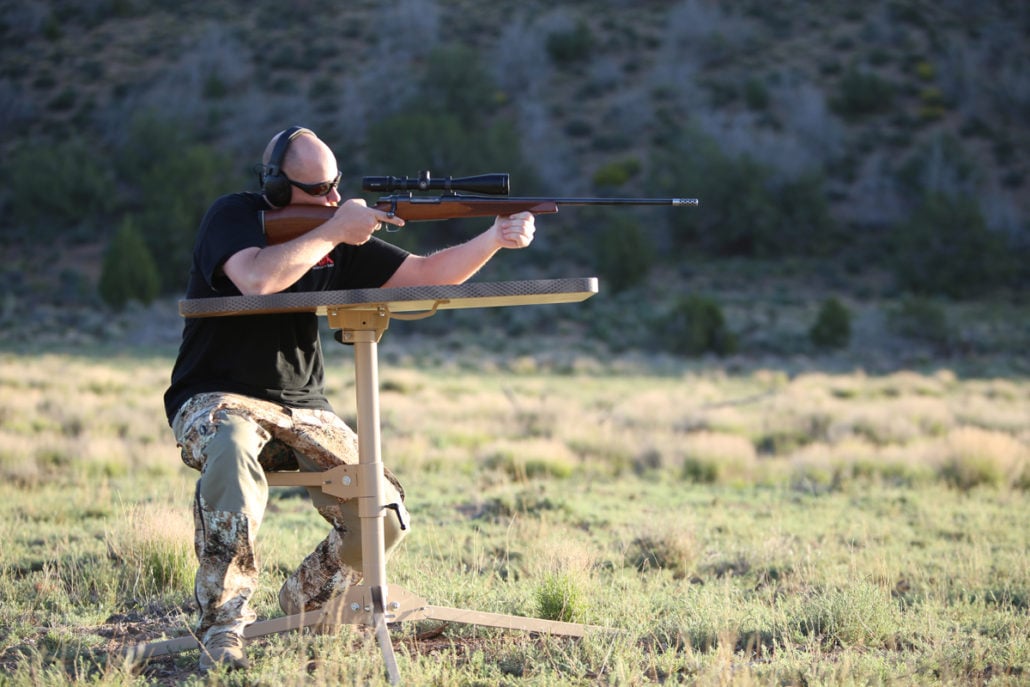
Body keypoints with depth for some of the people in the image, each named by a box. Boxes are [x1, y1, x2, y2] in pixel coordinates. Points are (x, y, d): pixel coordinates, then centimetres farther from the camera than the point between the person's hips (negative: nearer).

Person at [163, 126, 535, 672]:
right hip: (217, 400, -5)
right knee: (233, 446, -42)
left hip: (302, 411, 5)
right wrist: (333, 231, -23)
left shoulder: (342, 238, 7)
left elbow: (425, 275, 5)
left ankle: (306, 601, 16)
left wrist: (495, 238, -9)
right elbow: (258, 279, -30)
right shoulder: (234, 216, -9)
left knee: (385, 516, -14)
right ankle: (222, 623, -31)